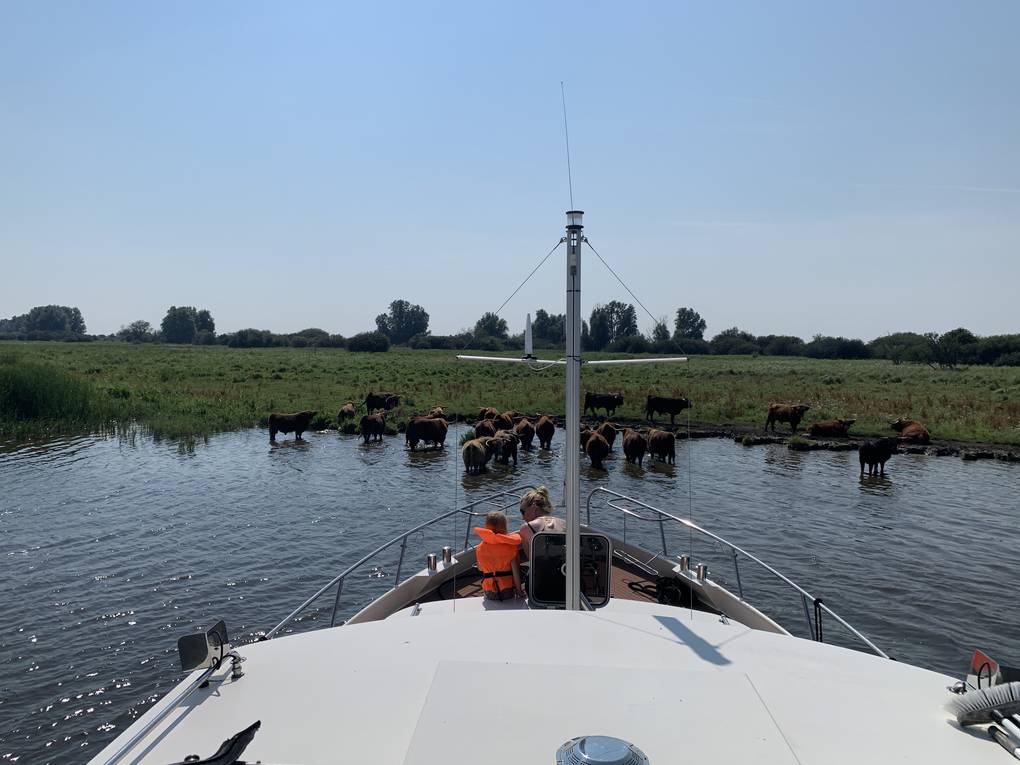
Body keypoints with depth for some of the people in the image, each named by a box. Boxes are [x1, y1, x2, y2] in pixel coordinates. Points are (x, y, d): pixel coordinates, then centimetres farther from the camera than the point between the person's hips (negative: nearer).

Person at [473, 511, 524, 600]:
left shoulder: (479, 548, -9)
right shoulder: (511, 547, -15)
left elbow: (480, 568, 3)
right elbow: (515, 570, -12)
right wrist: (519, 589, 0)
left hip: (490, 592, 1)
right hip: (508, 589, -1)